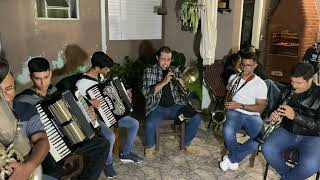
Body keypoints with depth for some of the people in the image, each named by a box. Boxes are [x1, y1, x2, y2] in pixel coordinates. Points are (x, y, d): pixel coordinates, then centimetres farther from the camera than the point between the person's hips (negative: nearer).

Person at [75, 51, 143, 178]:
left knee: (134, 123, 0)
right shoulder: (81, 83, -22)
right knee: (110, 136, -34)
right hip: (94, 117, -8)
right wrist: (89, 102, -33)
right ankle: (107, 163, -2)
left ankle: (125, 154, 18)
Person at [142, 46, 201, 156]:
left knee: (196, 117, -17)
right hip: (157, 107, -3)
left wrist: (182, 83, -15)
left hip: (175, 106, 3)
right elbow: (146, 92, -12)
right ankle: (150, 146, 2)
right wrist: (163, 82, -22)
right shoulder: (149, 71, 2)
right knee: (150, 124, -32)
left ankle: (187, 143, 10)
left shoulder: (175, 70, 11)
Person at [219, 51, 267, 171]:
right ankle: (235, 159, -3)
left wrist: (240, 105, -17)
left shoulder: (260, 84, 1)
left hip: (252, 115, 0)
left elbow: (260, 107, -4)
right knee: (228, 131, -34)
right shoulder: (233, 77, 10)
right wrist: (226, 104, 0)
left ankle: (231, 158, -12)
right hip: (234, 112, 1)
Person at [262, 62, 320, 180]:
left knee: (310, 165, -31)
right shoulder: (287, 92, 4)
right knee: (267, 149, -23)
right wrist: (274, 115, -6)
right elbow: (278, 109, 18)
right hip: (287, 132, 4)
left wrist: (294, 116, -27)